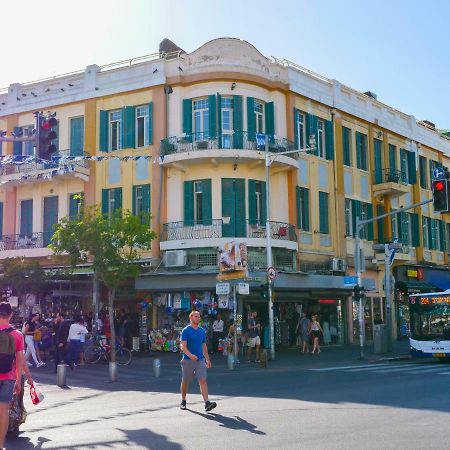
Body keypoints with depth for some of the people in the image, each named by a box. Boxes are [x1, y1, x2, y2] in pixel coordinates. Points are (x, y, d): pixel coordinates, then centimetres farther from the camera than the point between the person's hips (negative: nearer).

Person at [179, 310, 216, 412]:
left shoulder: (202, 331, 12)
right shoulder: (186, 331, -5)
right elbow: (183, 346, -14)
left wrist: (207, 359, 19)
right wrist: (190, 355, -30)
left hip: (200, 360, 3)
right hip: (188, 360, -3)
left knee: (203, 381, -9)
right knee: (185, 382, 8)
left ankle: (207, 403, -17)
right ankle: (183, 402, 27)